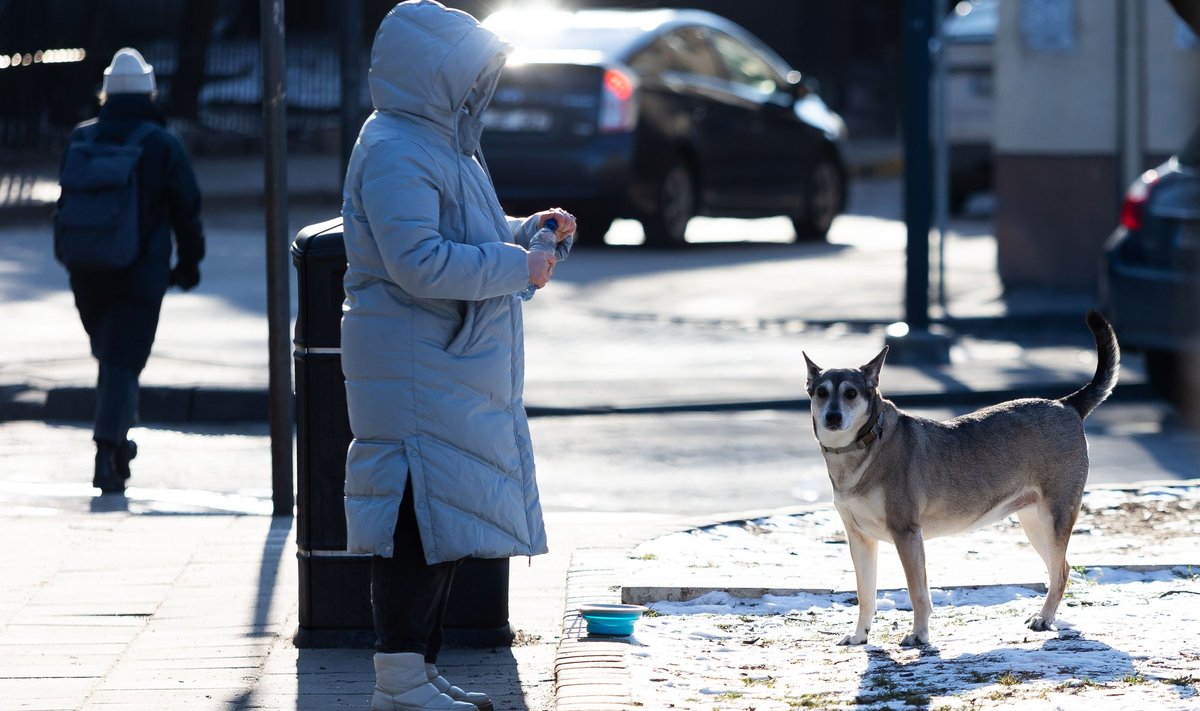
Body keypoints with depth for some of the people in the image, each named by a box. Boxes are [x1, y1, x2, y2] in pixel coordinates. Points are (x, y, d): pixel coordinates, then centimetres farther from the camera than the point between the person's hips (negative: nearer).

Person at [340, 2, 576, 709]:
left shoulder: (441, 142, 18)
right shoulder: (395, 152, -17)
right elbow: (419, 262, -26)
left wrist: (529, 230, 12)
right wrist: (516, 266, -18)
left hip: (455, 365, 11)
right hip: (416, 366, -11)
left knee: (442, 518, 13)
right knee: (422, 515, -10)